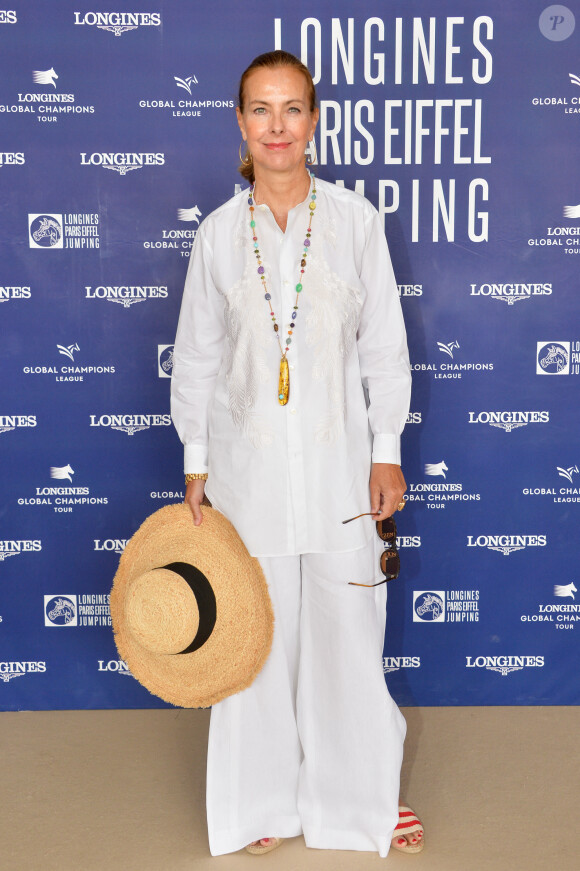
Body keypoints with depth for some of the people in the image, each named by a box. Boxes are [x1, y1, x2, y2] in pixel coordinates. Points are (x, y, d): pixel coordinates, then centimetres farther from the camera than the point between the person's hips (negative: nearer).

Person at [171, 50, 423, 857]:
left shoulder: (355, 218, -2)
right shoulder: (218, 232, 0)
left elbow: (384, 344, 1)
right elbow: (197, 356, 6)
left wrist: (387, 449, -1)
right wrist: (195, 462, 5)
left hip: (338, 457, 0)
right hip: (249, 459, 1)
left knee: (349, 625, 6)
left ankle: (365, 791, 28)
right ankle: (268, 797, 29)